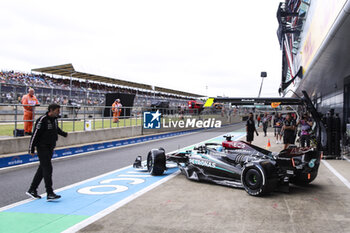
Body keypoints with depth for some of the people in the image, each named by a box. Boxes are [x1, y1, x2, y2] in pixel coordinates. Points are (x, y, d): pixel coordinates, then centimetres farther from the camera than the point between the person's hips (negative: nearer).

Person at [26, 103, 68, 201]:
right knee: (47, 169, -11)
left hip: (50, 148, 9)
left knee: (42, 169, 12)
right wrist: (31, 149, -15)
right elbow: (35, 134, -16)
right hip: (42, 148, -9)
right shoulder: (42, 120, -16)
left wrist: (64, 134, 46)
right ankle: (50, 194, -10)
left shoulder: (54, 120, 9)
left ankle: (32, 190, 23)